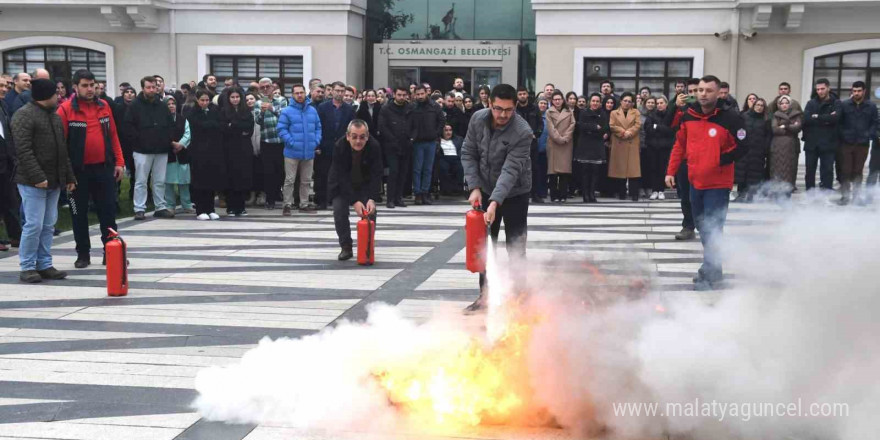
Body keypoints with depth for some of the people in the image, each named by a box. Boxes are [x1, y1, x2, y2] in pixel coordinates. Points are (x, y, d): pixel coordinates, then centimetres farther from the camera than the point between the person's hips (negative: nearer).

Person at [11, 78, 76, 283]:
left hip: (54, 181, 8)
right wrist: (37, 177, -23)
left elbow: (62, 149, 21)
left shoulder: (54, 115, 17)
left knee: (49, 225, 9)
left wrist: (69, 177, 17)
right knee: (34, 225, -7)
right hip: (32, 181, -8)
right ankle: (27, 267, 3)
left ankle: (45, 265, 16)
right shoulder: (24, 115, -9)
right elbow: (23, 150, -17)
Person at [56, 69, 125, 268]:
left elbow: (113, 135, 10)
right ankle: (83, 254, 18)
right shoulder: (66, 109, -8)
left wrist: (119, 161, 5)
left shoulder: (104, 106, 6)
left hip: (104, 168, 3)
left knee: (108, 210, 5)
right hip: (78, 170, -3)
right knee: (79, 213, 7)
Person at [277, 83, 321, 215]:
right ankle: (287, 204, 6)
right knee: (290, 180, -1)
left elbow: (318, 127, 13)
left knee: (306, 180, 13)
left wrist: (316, 141, 0)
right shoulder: (287, 111, -6)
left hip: (309, 152, 5)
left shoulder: (312, 110, 8)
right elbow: (281, 129, -9)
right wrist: (291, 142, -15)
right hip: (292, 152, -4)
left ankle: (304, 204, 23)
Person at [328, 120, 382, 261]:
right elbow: (341, 177, -32)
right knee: (339, 211, -15)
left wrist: (372, 199, -40)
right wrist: (354, 201, -40)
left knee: (370, 211, -11)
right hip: (341, 186, -1)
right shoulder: (339, 147, -30)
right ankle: (346, 247, 1)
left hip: (365, 185, 1)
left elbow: (376, 175, -25)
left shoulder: (374, 147, -27)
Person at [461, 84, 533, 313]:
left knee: (515, 248, -1)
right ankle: (485, 295, 19)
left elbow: (511, 170, -33)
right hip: (486, 190, 5)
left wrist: (495, 202, -42)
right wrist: (475, 187, -14)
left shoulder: (523, 132, -27)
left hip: (514, 193, -4)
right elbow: (468, 153, -4)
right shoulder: (478, 119, -13)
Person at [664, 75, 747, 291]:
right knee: (703, 228, 16)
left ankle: (709, 276, -1)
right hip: (695, 182, 6)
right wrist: (671, 171, 9)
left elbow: (742, 147, -11)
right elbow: (680, 145, 11)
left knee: (712, 231, -8)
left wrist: (720, 160, -18)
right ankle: (712, 270, 31)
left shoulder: (730, 118, -15)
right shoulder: (689, 116, 1)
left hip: (718, 185, -6)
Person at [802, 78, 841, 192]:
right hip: (811, 143, 3)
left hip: (828, 144, -2)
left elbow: (835, 118, -14)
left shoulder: (836, 103, 3)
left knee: (827, 170, -1)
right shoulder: (811, 103, 9)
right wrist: (826, 119, -12)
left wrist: (817, 117, -9)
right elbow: (806, 119, -7)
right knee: (810, 170, 7)